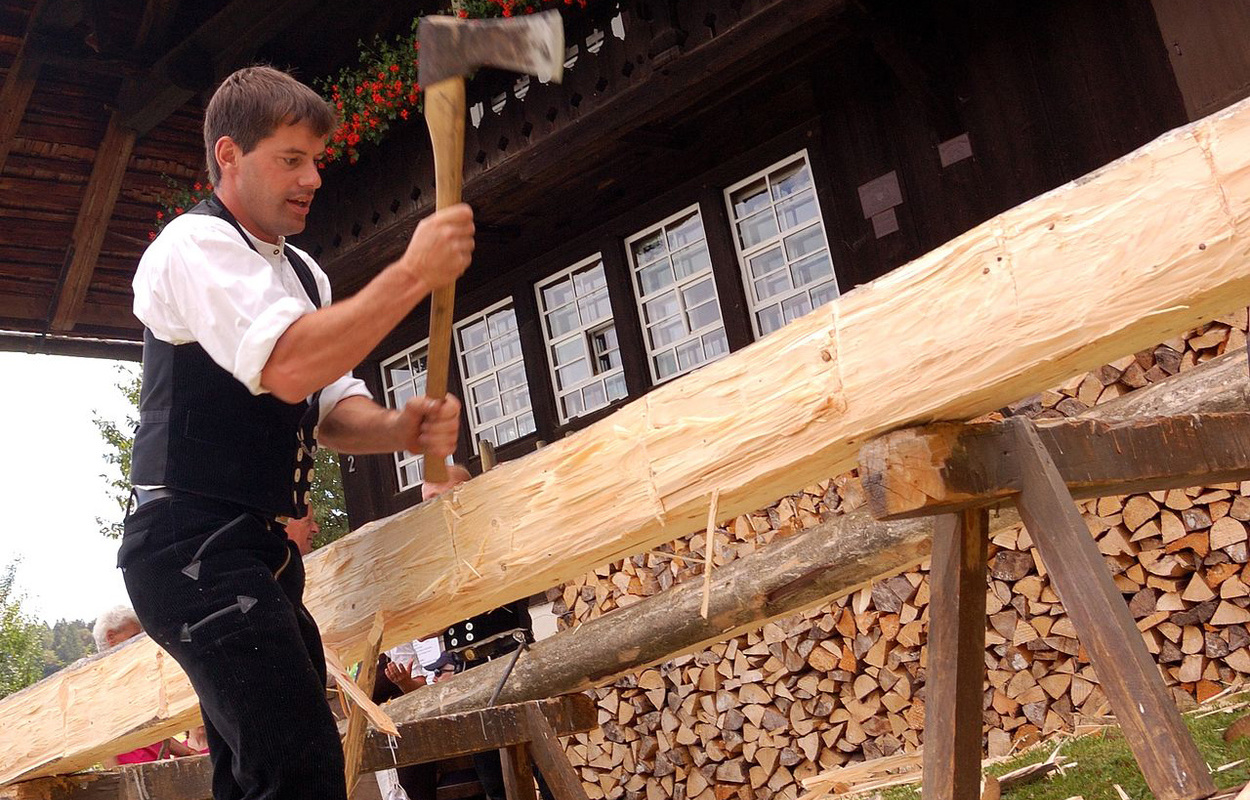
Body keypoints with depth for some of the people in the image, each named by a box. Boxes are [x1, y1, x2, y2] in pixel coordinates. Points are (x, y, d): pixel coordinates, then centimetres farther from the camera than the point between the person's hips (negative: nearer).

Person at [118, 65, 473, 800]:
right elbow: (287, 368, -26)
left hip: (258, 550, 10)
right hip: (196, 546, -10)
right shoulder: (195, 245, -11)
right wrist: (414, 272, -22)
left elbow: (330, 407, 14)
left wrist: (400, 428, -8)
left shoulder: (303, 273, 18)